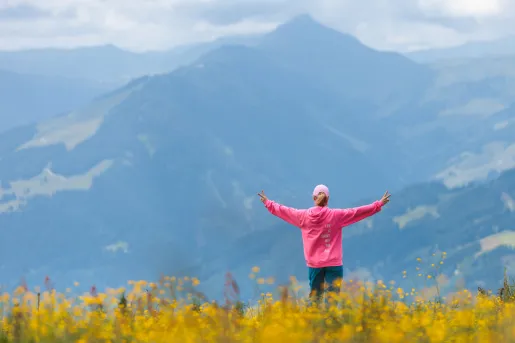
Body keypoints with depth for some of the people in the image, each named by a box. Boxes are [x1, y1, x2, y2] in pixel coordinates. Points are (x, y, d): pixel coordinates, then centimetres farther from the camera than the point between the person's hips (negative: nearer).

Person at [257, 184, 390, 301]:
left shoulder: (303, 216, 0)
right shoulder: (336, 215, -7)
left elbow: (282, 210, 12)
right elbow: (357, 212, -5)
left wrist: (267, 203, 28)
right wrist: (378, 205, 2)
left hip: (314, 264, 3)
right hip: (334, 264, -3)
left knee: (315, 297, 8)